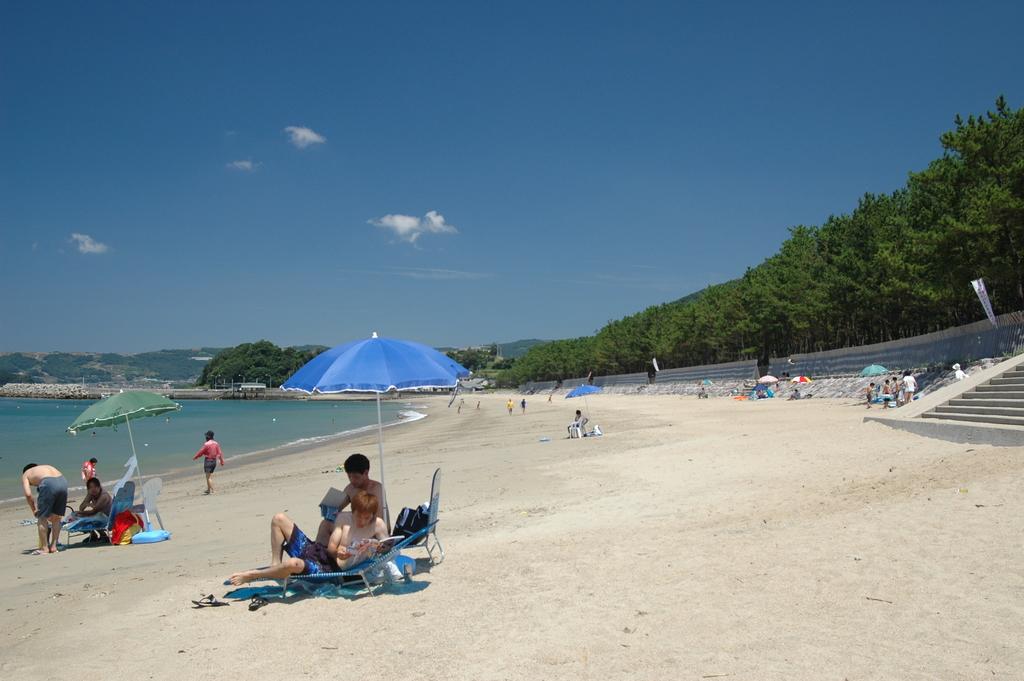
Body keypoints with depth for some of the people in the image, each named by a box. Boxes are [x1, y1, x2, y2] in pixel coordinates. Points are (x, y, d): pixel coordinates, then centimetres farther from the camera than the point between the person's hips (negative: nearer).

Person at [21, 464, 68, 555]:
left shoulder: (26, 474, 25)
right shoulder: (47, 467, 38)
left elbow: (28, 494, 6)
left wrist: (34, 510, 19)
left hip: (49, 483, -5)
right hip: (63, 481, 5)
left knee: (42, 518, 10)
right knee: (56, 518, 17)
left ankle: (44, 548, 11)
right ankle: (53, 546, 20)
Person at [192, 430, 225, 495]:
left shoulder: (207, 444, -17)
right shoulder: (216, 444, 3)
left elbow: (201, 452, -9)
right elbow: (219, 453, 4)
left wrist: (194, 457, 8)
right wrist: (222, 461, 9)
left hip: (208, 461, -7)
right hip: (214, 461, 7)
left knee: (208, 477, -3)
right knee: (210, 476, 19)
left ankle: (212, 491, -8)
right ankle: (208, 490, 27)